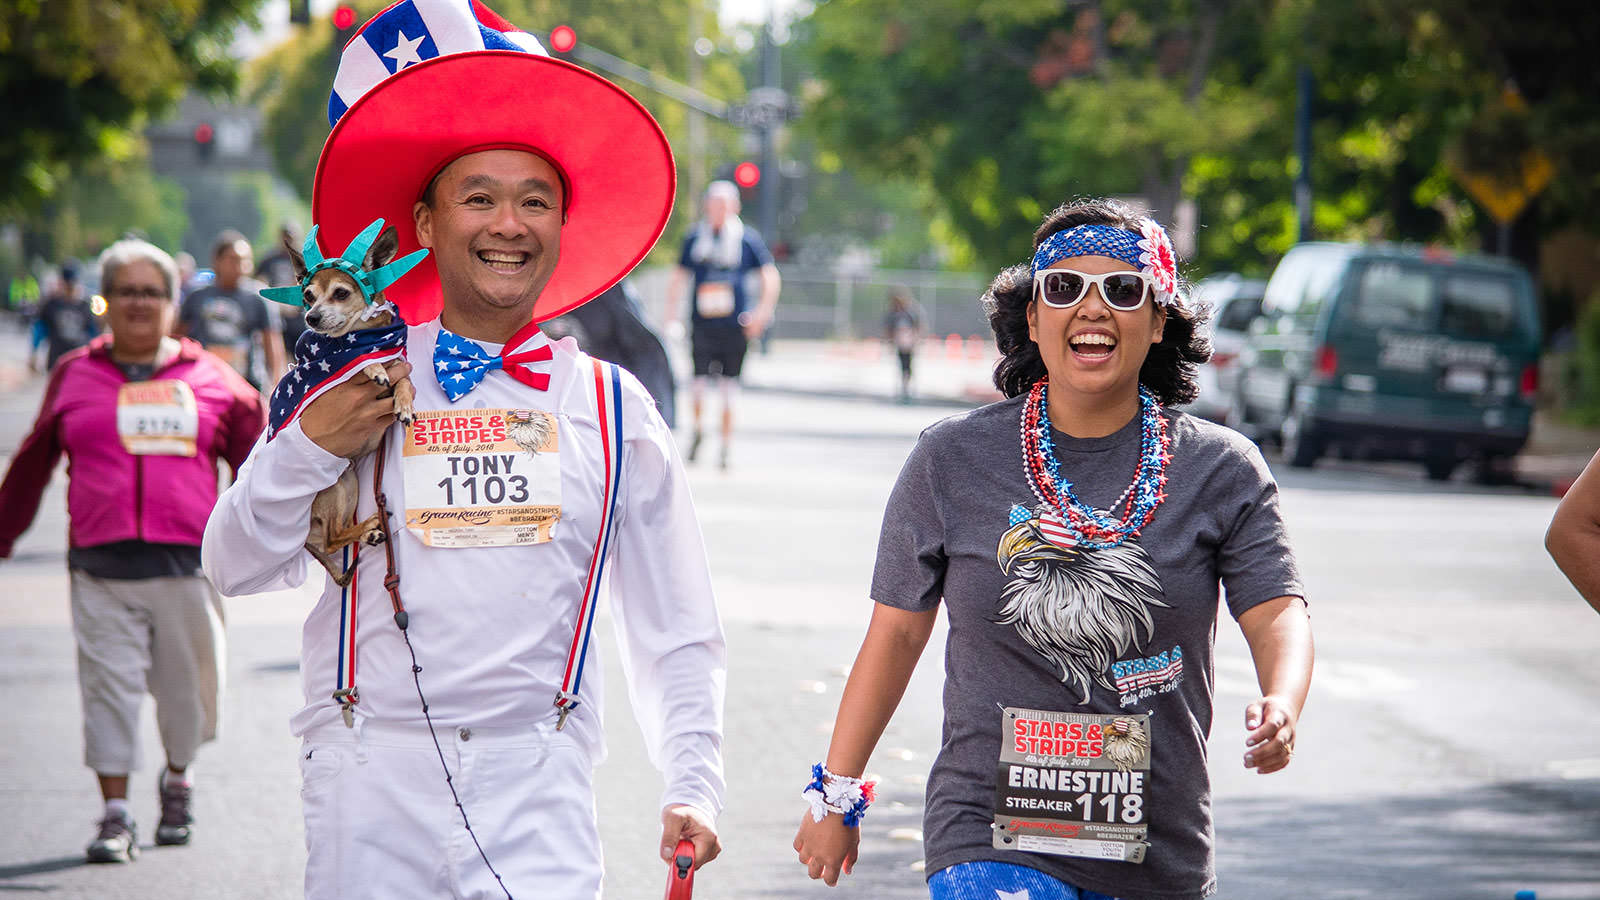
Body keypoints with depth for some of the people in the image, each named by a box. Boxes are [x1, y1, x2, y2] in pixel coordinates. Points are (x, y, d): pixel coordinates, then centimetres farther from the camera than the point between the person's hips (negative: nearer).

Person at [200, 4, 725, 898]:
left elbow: (676, 632, 11)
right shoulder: (357, 384, 7)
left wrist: (694, 788, 1)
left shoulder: (613, 407, 9)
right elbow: (238, 568, 7)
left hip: (536, 790, 0)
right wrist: (310, 449, -8)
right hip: (373, 783, 0)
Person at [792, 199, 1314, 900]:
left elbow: (1278, 612, -6)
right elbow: (897, 633, 8)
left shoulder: (1221, 469, 1)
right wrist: (836, 795, 10)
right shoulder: (953, 460, 1)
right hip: (991, 834, -2)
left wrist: (1282, 705, -28)